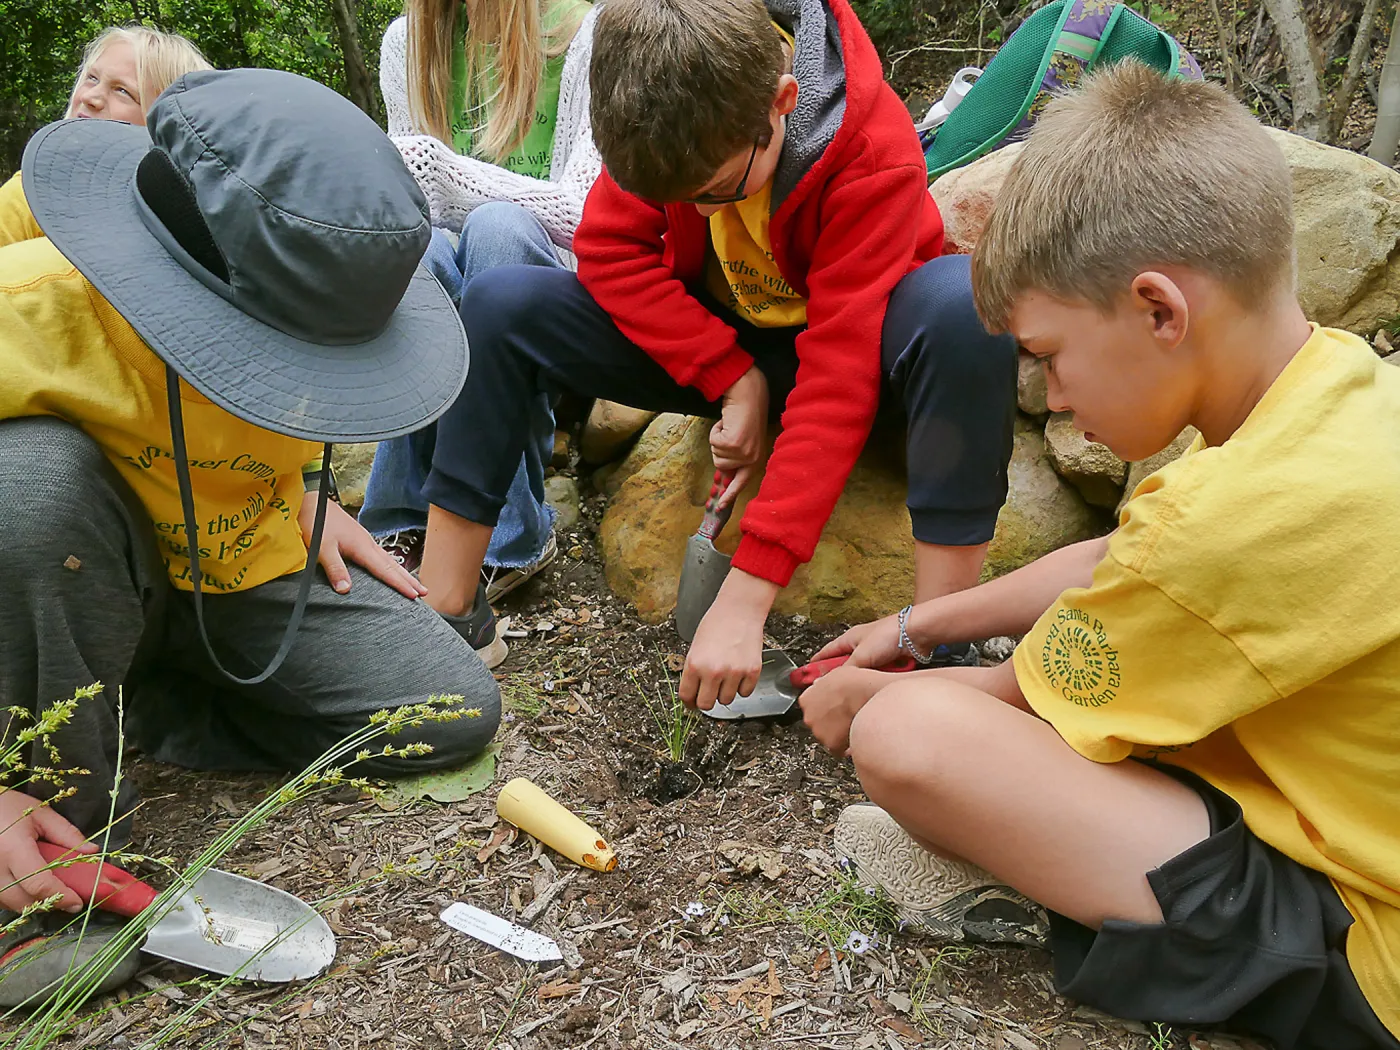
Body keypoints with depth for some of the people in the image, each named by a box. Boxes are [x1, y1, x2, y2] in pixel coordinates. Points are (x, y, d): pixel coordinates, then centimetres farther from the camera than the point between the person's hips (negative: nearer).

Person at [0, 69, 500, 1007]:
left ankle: (132, 708, 3)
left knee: (456, 713, -8)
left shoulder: (301, 314, -16)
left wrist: (295, 497, -6)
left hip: (247, 572, 4)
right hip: (86, 588, -4)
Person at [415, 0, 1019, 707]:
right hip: (714, 340, 3)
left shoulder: (876, 156, -30)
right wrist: (732, 377, -24)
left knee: (963, 305, -38)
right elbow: (607, 244, -12)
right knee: (501, 302, -17)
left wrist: (744, 594, -38)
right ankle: (439, 618, -12)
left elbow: (840, 377, -34)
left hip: (845, 334, -3)